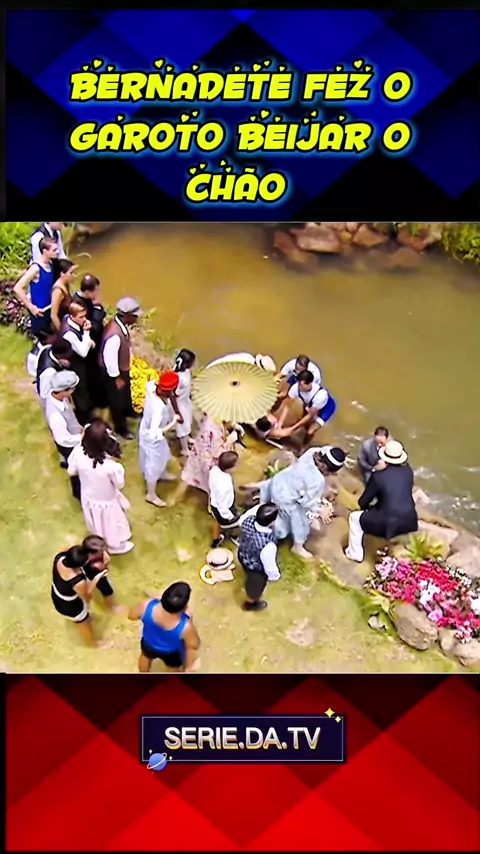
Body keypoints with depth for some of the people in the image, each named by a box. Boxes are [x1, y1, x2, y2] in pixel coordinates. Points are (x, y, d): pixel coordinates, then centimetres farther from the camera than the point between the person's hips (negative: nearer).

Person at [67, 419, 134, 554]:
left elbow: (72, 472, -10)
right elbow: (120, 485, -22)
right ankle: (116, 545, 58)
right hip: (106, 502, -4)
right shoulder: (111, 466, -43)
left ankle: (100, 540, 66)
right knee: (111, 525, 29)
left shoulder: (78, 452, -31)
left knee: (96, 523, 37)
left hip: (88, 498, 4)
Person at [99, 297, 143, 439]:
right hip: (114, 372, -9)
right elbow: (109, 358, -31)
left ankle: (128, 411, 62)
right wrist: (116, 378, -19)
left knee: (127, 392, 33)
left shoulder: (122, 324, -10)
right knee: (117, 399, 15)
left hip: (124, 367, 9)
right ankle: (121, 428, 36)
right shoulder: (114, 334, -40)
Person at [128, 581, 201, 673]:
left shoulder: (147, 606, -40)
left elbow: (131, 615, -16)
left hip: (148, 644, 3)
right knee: (174, 667, 33)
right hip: (171, 653, -3)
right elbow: (194, 645, -24)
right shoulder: (186, 626, -45)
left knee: (146, 656, 38)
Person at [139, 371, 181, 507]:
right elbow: (154, 434, -47)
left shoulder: (152, 387, -23)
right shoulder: (159, 407, -45)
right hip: (151, 437, -8)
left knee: (163, 454, 35)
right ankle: (151, 495, 43)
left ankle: (163, 474, 67)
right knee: (154, 464, 18)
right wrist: (173, 423, -41)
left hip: (147, 427, 8)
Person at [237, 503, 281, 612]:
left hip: (243, 557, 6)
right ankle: (249, 604, 61)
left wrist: (260, 508, -1)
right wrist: (274, 575, -7)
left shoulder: (248, 520, -30)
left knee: (250, 579, 39)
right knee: (256, 586, 30)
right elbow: (269, 564, -28)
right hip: (257, 569, -5)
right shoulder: (267, 545, -46)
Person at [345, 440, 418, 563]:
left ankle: (355, 554, 26)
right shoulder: (408, 471, 1)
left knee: (354, 517, 16)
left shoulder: (378, 476, -10)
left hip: (388, 524, -5)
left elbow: (363, 502, 0)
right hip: (410, 522, 5)